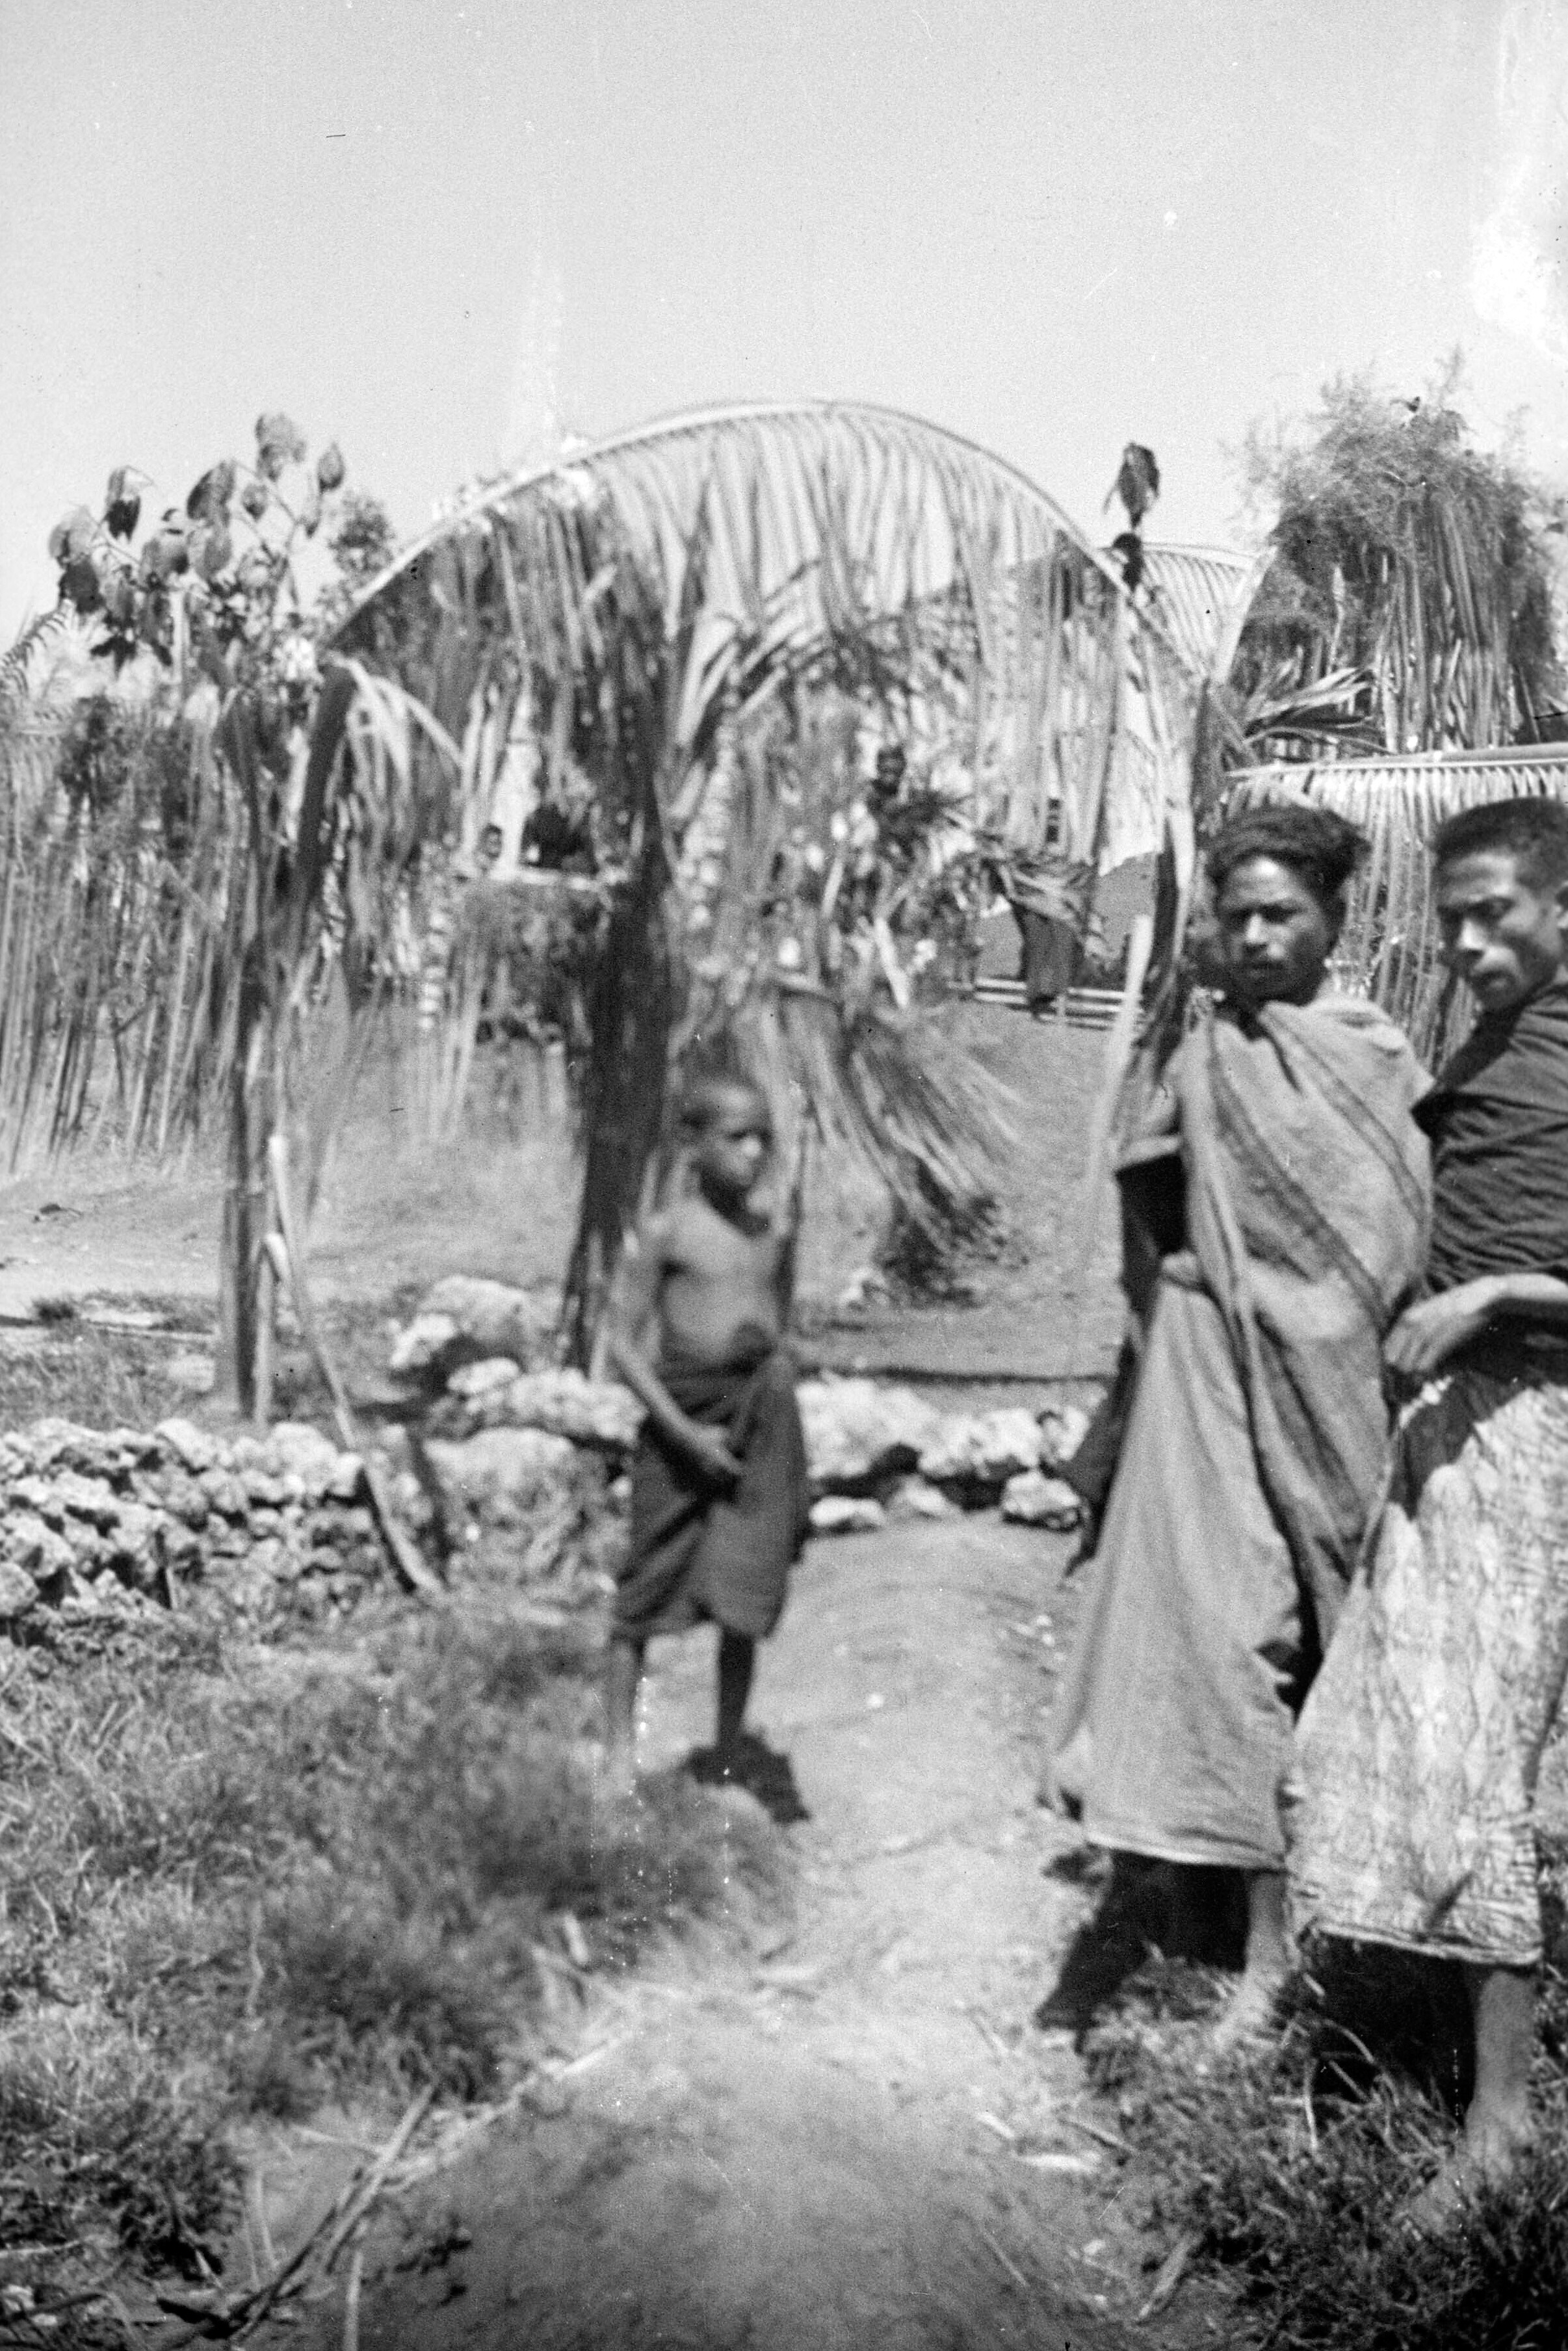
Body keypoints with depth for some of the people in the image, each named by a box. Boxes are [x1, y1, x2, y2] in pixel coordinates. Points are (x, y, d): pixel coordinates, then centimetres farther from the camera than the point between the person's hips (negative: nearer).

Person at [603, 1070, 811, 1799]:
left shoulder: (777, 1226, 6)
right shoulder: (667, 1232, -8)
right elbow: (623, 1343, -9)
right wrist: (684, 1430, -14)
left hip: (763, 1411, 4)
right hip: (683, 1416, -3)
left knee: (745, 1593, 6)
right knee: (649, 1587, 3)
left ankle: (730, 1752, 21)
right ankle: (621, 1750, 16)